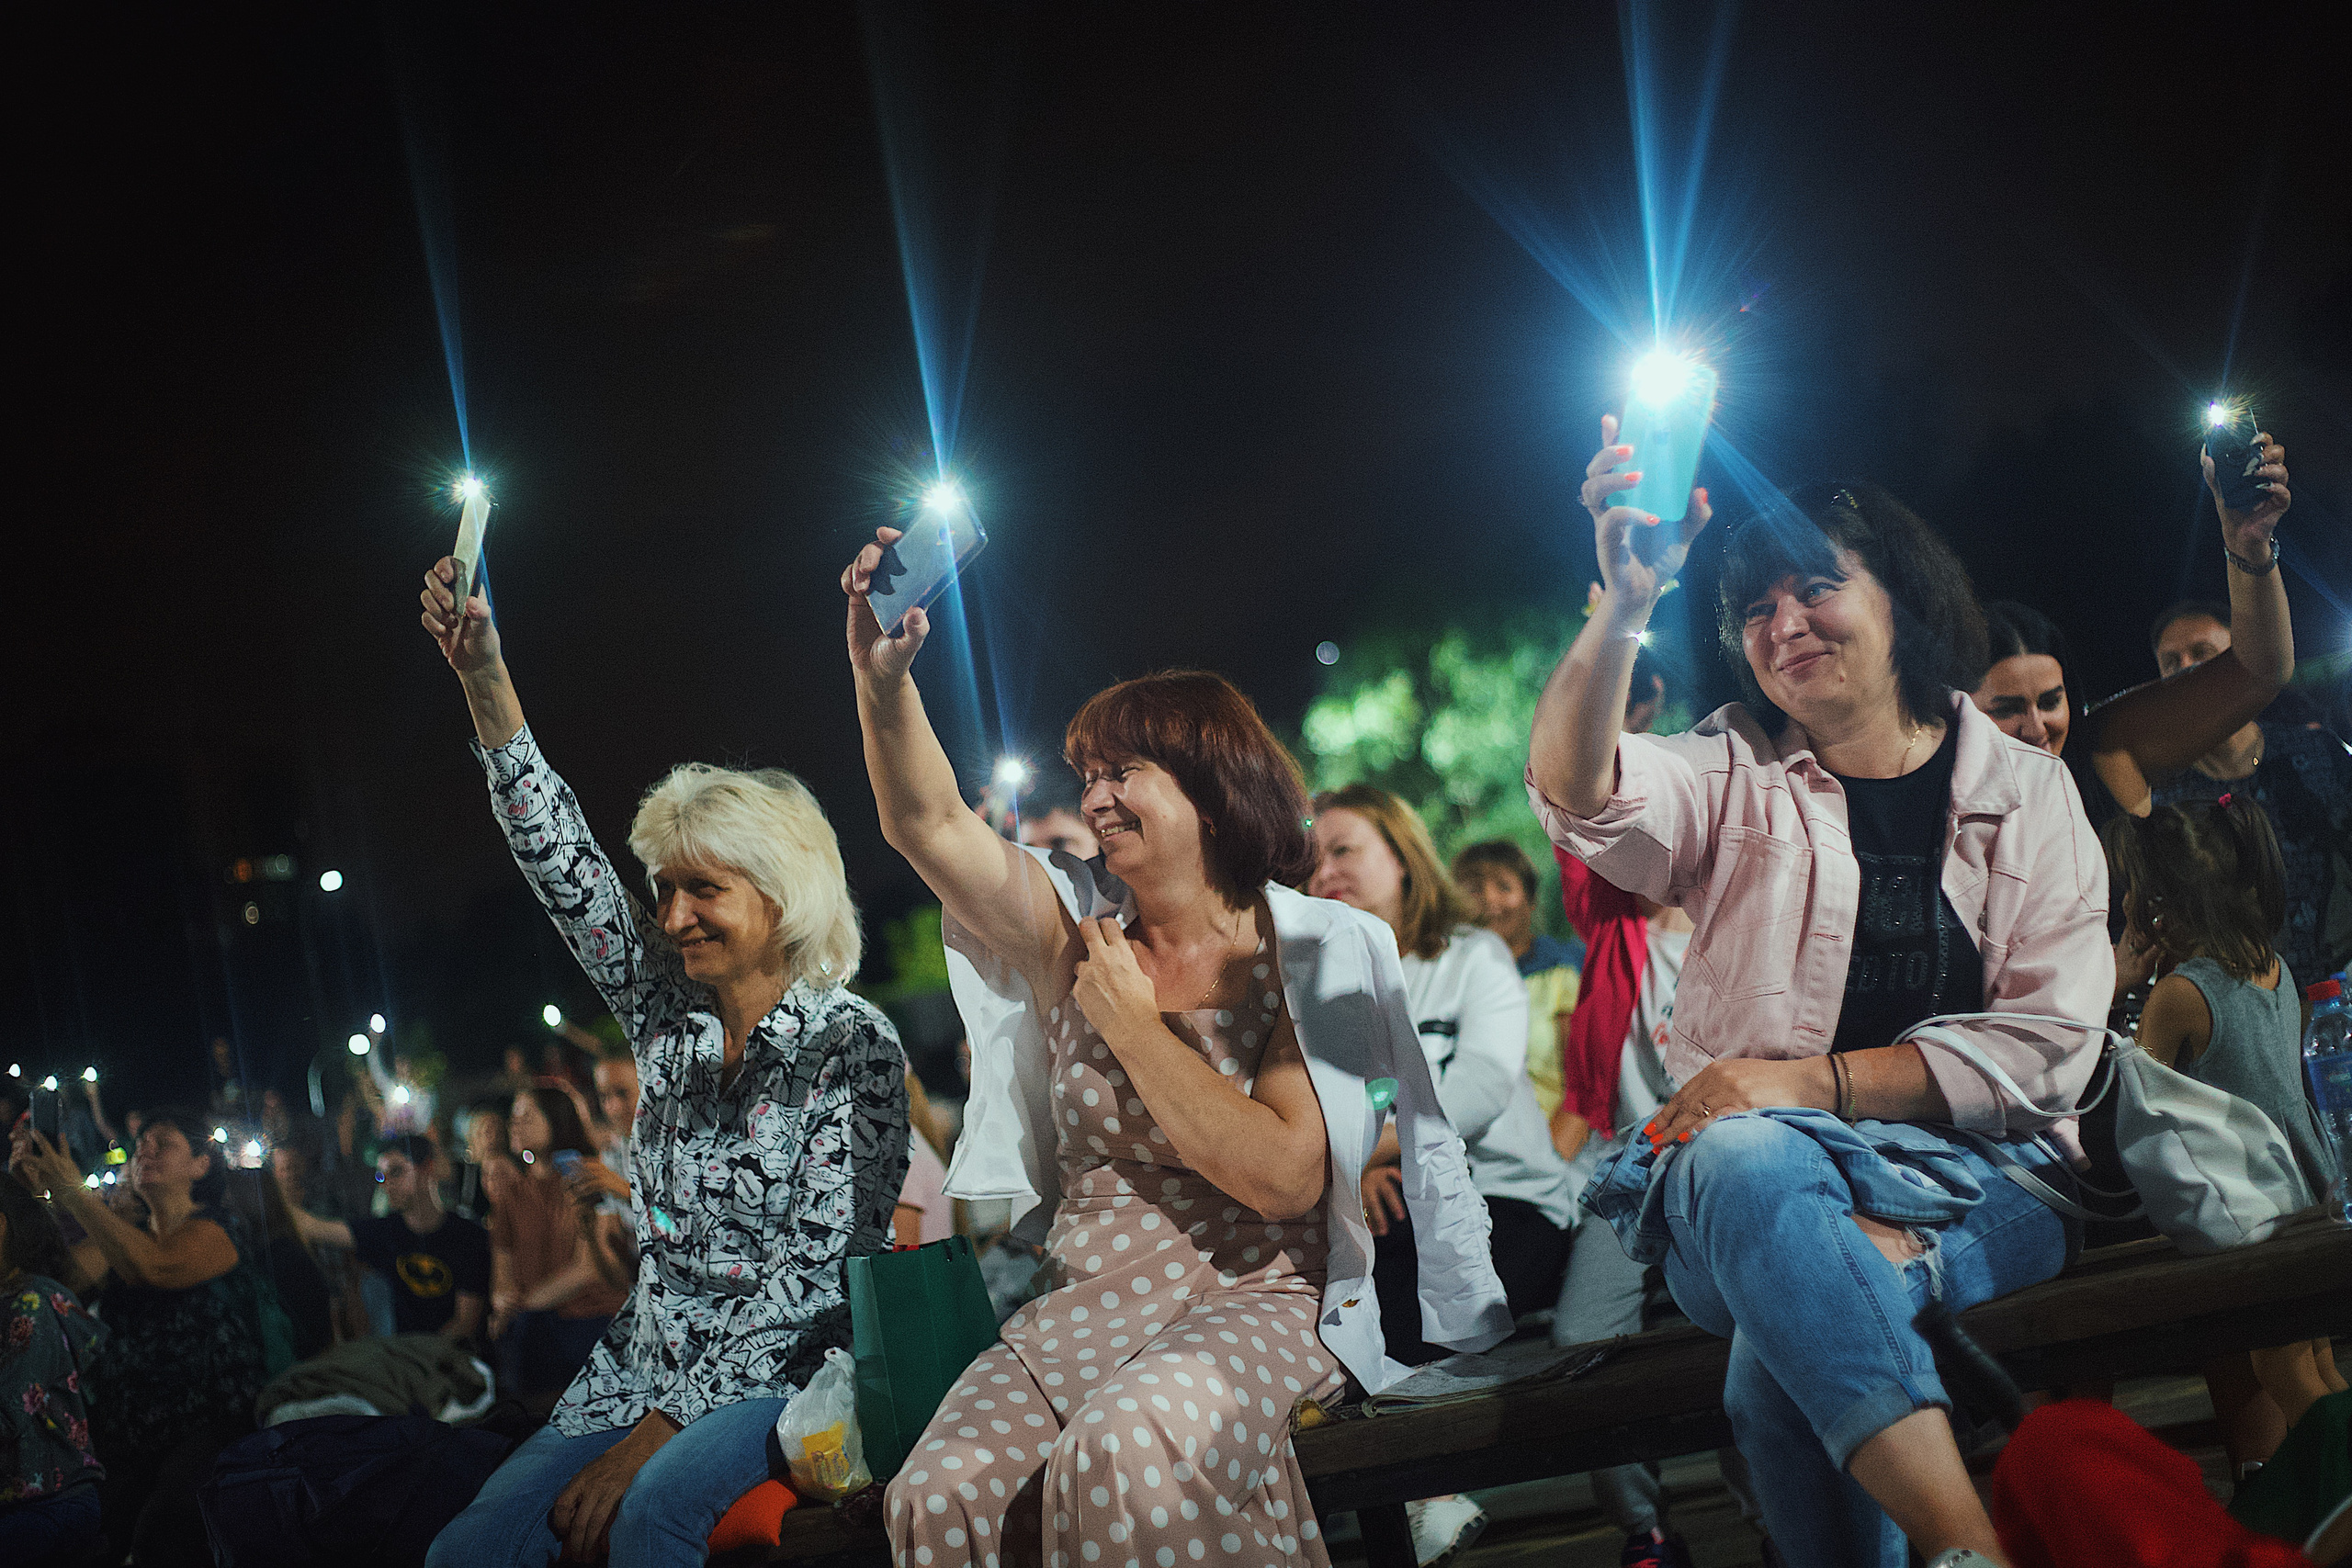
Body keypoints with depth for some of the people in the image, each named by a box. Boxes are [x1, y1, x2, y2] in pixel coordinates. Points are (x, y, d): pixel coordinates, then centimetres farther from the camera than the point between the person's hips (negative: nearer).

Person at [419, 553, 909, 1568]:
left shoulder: (851, 1045, -8)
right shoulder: (666, 1010, 9)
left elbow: (816, 1268, -14)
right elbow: (561, 859, 6)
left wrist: (656, 1431, -20)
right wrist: (482, 675, -4)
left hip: (788, 1368, -6)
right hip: (646, 1362, 6)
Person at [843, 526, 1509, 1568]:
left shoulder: (1315, 953, -2)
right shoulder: (1079, 925, 12)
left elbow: (1285, 1176, -13)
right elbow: (929, 825, 1)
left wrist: (1134, 1026, -8)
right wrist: (881, 676, -15)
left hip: (1260, 1300, -4)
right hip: (1084, 1304, 4)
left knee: (1124, 1452, -38)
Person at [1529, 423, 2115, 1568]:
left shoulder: (2029, 795, 12)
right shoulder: (1730, 777, 13)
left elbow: (2050, 1044, 0)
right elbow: (1576, 795, -10)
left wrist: (1812, 1080, -12)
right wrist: (1622, 609, -27)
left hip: (1980, 1180, 0)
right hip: (1751, 1175, 1)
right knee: (1746, 1159, -39)